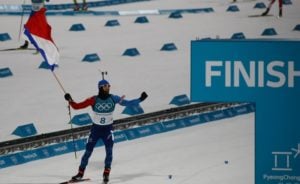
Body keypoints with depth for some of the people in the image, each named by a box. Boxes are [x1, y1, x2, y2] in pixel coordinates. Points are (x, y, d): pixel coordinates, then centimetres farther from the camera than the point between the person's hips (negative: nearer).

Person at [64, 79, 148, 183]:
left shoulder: (113, 98, -9)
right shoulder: (94, 100, -13)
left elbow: (128, 103, -5)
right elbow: (77, 106, -10)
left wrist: (140, 99, -13)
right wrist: (70, 100, -26)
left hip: (107, 129, 0)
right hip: (95, 128, 0)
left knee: (109, 150, -16)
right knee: (88, 151, 3)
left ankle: (106, 173, -7)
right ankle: (80, 173, 17)